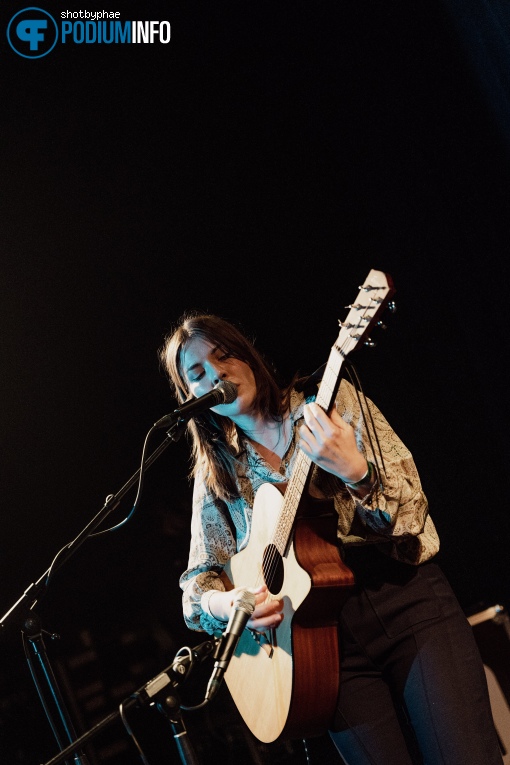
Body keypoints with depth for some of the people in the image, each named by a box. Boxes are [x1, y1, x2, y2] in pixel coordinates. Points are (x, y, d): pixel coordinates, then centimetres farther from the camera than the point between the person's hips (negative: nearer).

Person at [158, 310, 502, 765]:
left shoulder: (333, 401, 4)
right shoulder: (216, 475, 11)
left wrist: (354, 470, -23)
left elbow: (411, 511, -3)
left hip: (406, 597, -1)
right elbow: (199, 579, 12)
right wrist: (222, 604, -12)